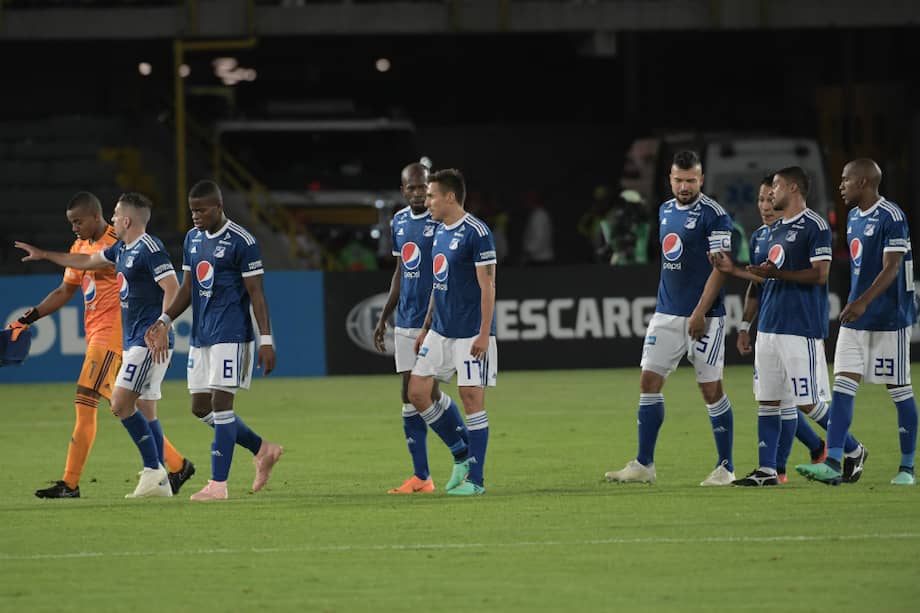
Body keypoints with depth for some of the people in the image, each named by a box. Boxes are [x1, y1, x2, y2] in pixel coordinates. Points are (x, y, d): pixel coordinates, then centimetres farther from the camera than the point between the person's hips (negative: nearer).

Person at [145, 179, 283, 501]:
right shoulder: (192, 238, 12)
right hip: (201, 335, 8)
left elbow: (256, 293, -11)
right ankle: (263, 450, 22)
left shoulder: (241, 241, -11)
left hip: (231, 334, -8)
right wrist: (165, 321, 7)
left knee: (220, 402, -10)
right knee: (201, 407, 8)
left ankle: (218, 484, -8)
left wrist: (266, 340, -15)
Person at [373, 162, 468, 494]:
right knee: (409, 395, 3)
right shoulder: (399, 222, 12)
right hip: (406, 322, 7)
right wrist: (383, 318, 19)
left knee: (429, 393, -8)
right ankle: (421, 477, 5)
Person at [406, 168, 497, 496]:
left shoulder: (476, 233, -13)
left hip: (470, 333, -8)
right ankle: (461, 454, 17)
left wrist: (484, 334, -19)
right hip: (440, 331, 8)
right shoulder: (440, 233, 13)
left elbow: (487, 285, -15)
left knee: (472, 397, -6)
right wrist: (426, 328, 20)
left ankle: (475, 479, 0)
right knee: (417, 392, 3)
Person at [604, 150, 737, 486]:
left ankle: (725, 468, 6)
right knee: (649, 382, 3)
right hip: (666, 313, 7)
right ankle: (644, 465, 9)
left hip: (703, 317, -7)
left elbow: (720, 268, -14)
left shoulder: (714, 215, -10)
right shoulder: (666, 211, 13)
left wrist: (699, 313, -19)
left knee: (711, 389, -3)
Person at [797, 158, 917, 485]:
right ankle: (833, 464, -7)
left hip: (889, 318, -8)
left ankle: (907, 467, 10)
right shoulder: (853, 217, 13)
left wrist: (863, 302, -30)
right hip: (855, 319, 8)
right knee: (842, 385, -2)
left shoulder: (891, 217, -14)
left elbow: (891, 267, -21)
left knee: (899, 390, 1)